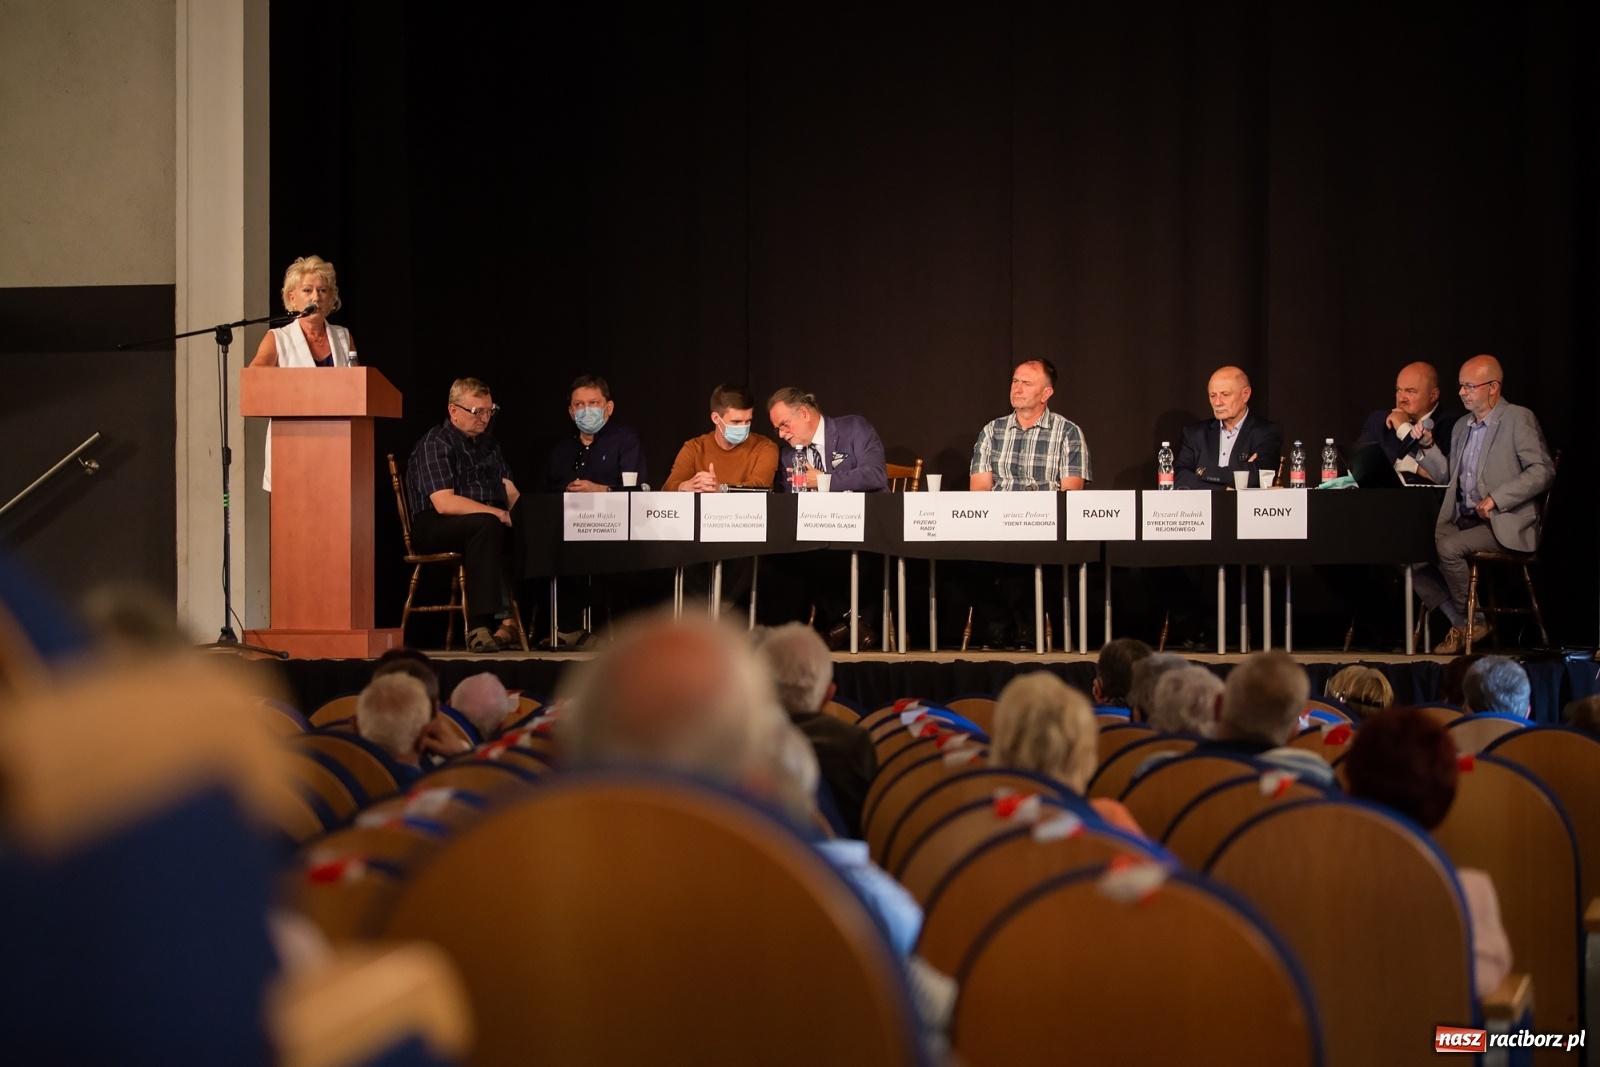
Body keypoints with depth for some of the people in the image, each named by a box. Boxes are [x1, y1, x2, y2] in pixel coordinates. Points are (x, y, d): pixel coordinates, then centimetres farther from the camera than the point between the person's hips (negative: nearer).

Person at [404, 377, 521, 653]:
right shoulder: (435, 444, -8)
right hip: (435, 527, -7)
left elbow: (509, 491, 12)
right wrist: (499, 514, -23)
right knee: (487, 526, -38)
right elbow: (444, 503, -20)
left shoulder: (487, 442, 19)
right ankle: (478, 628, -40)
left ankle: (511, 623, -28)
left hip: (489, 522, 7)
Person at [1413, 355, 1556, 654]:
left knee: (1448, 548, -30)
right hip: (1463, 520, 7)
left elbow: (1543, 471, -14)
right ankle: (1460, 624, -6)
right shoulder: (1462, 425, 18)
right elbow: (1446, 476, 22)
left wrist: (1495, 499, -20)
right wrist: (1429, 445, 5)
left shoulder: (1518, 419, -5)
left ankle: (1474, 620, -8)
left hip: (1504, 525, -7)